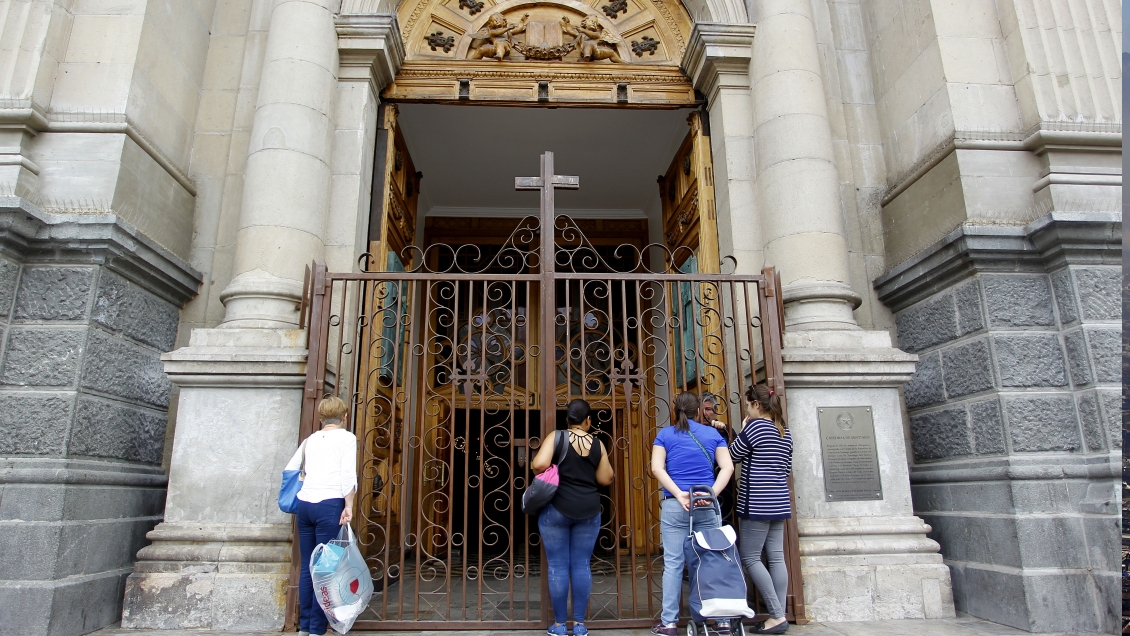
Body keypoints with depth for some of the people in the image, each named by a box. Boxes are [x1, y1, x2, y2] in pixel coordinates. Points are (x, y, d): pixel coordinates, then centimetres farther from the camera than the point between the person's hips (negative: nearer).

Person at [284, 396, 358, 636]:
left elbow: (289, 470, 20)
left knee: (307, 566, 11)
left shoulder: (310, 439, 17)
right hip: (329, 505, -5)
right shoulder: (346, 437, 1)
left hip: (304, 505, 5)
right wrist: (348, 506, -7)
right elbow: (348, 474, -9)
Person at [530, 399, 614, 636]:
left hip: (557, 508, -2)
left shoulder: (556, 437, -5)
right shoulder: (597, 444, 3)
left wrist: (533, 465, 3)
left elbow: (539, 465, -18)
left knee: (558, 566, 4)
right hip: (588, 509, 3)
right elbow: (605, 480, 7)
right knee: (582, 565, 9)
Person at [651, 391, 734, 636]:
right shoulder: (713, 434, 9)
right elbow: (727, 467, -1)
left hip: (675, 505, -1)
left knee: (673, 563, 1)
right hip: (707, 505, 2)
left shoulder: (665, 435, 5)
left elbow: (657, 468, -7)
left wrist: (679, 494, -11)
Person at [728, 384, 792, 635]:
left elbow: (733, 455, -3)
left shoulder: (755, 426, -12)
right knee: (776, 557, 8)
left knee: (749, 557, -2)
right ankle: (780, 616, 10)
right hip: (779, 502, 8)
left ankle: (777, 616, -2)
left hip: (758, 503, -8)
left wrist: (740, 434, 8)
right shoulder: (785, 432, 12)